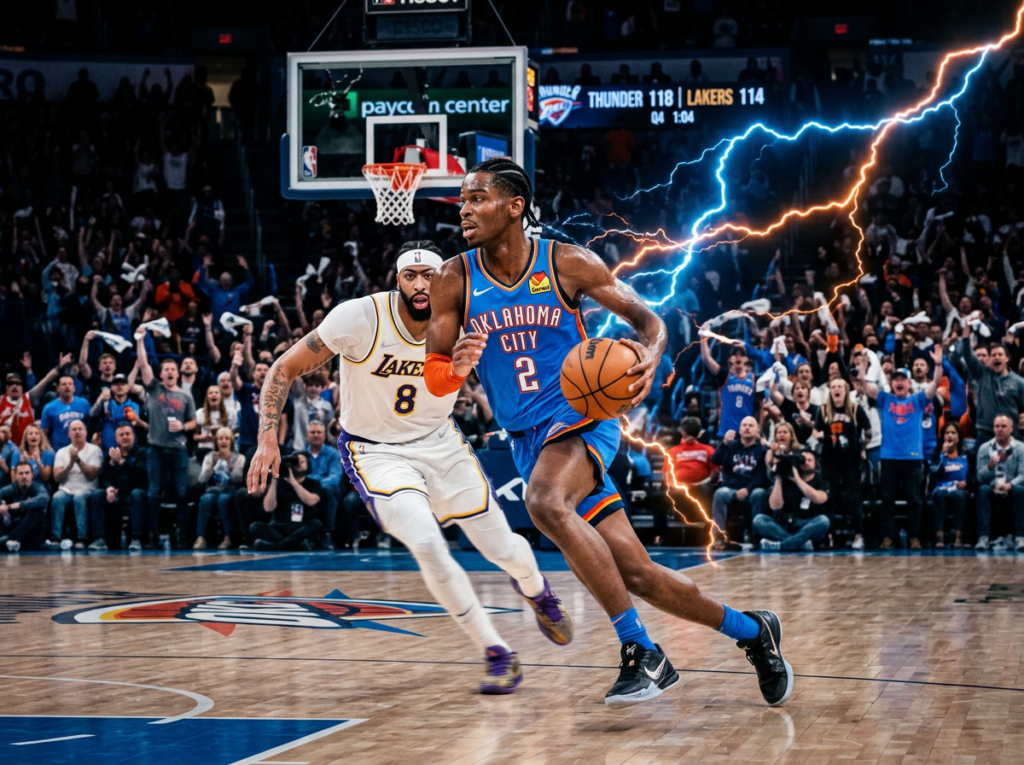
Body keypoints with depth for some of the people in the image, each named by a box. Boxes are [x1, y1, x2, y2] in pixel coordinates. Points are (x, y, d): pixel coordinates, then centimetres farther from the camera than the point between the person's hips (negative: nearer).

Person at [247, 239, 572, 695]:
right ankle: (498, 656, -11)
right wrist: (268, 440, -21)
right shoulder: (360, 319, -24)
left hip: (440, 443, 3)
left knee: (502, 549, 8)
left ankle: (537, 591, 49)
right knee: (426, 544, -27)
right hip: (375, 451, -3)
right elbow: (284, 370, -14)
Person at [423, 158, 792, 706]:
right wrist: (456, 366, -24)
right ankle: (751, 631, 24)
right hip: (528, 443, 4)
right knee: (636, 575, 1)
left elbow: (648, 318, 1)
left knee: (545, 503, -36)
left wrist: (650, 356, -23)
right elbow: (433, 380, 0)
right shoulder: (454, 281, 0)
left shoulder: (566, 264, -6)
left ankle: (641, 653, -28)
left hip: (581, 418, -4)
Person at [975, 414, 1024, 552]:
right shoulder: (984, 448, 2)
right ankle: (983, 538, -38)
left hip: (1011, 490, -1)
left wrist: (1009, 485, -30)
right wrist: (990, 466, -27)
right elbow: (980, 477, -5)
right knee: (983, 489, -31)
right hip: (992, 491, 1)